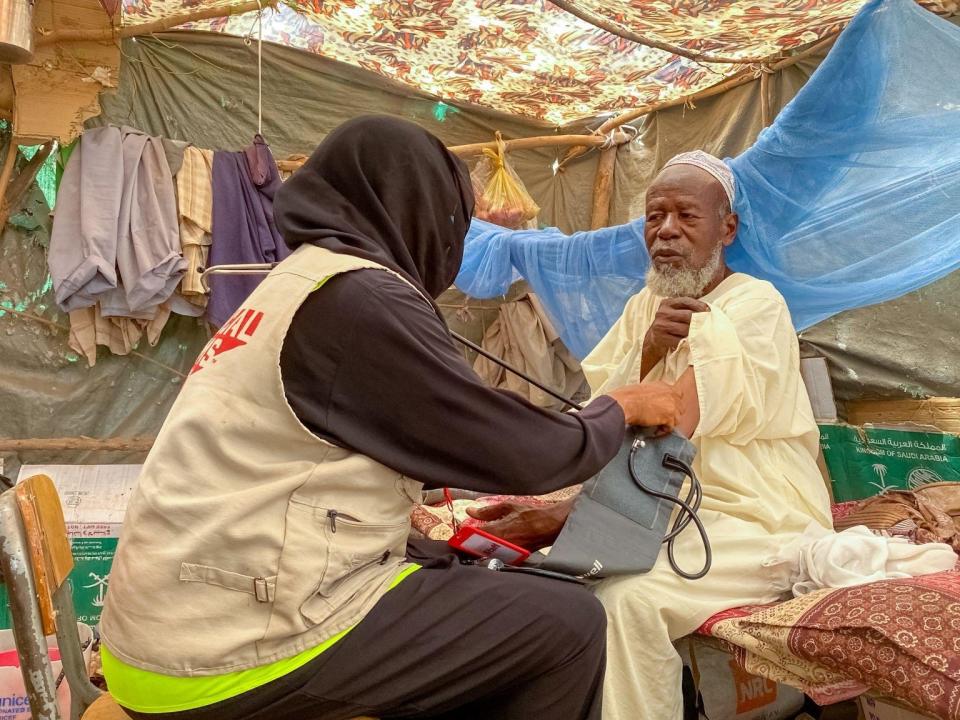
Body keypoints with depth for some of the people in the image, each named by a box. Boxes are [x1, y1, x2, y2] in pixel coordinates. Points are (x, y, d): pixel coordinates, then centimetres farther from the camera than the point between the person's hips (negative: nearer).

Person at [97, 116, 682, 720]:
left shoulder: (296, 285, 15)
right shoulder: (361, 295, -15)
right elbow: (520, 455, -9)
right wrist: (622, 409, 8)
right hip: (236, 652, -10)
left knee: (480, 598, 19)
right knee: (566, 625, -4)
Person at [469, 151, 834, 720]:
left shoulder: (755, 305, -11)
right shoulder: (645, 305, 11)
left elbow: (671, 434, -23)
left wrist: (563, 515, -29)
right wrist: (646, 352, -19)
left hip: (755, 523, -6)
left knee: (625, 599, -30)